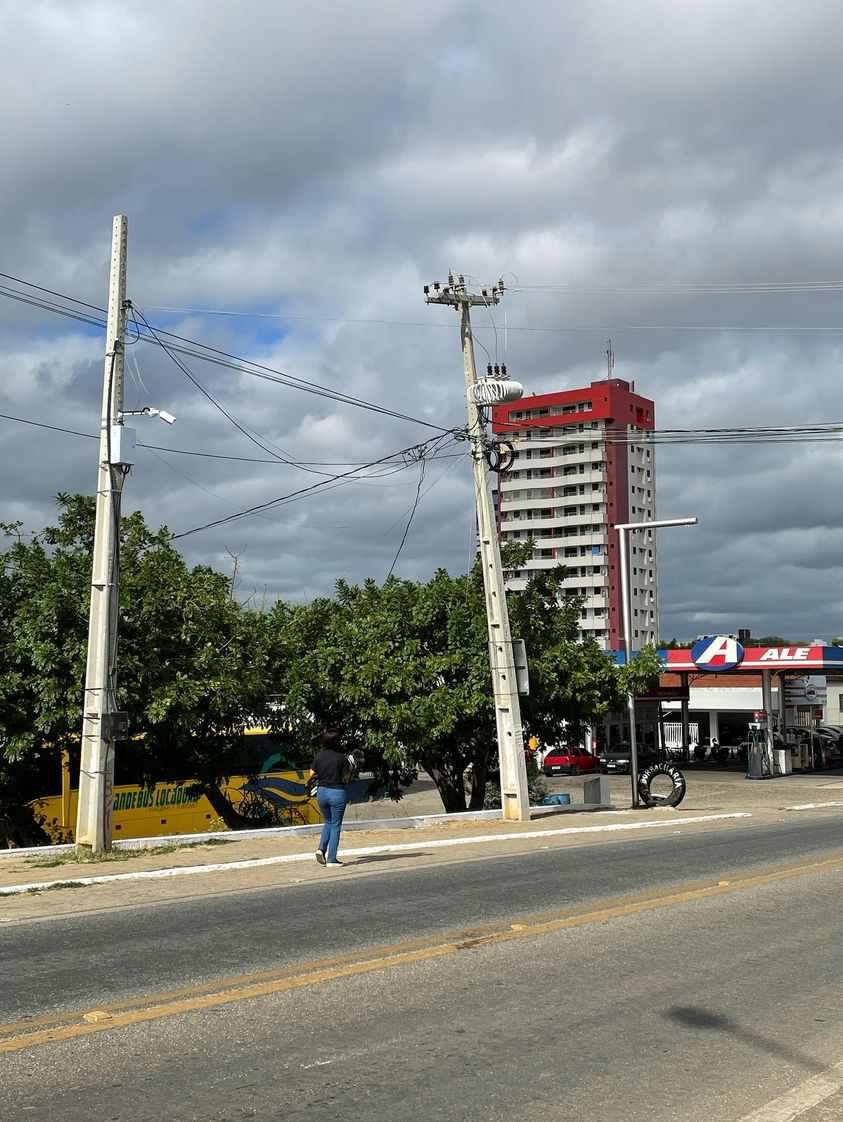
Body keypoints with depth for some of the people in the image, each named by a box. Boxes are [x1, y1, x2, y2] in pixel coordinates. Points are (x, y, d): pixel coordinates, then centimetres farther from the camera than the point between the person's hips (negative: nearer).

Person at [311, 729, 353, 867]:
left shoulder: (318, 756, -2)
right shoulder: (341, 757, -13)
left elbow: (313, 774, 4)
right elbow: (346, 778, -10)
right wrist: (349, 769, 7)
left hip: (322, 792, 4)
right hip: (337, 792, -4)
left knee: (328, 822, 24)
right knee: (335, 825, 6)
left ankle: (321, 848, 4)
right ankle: (331, 859, 5)